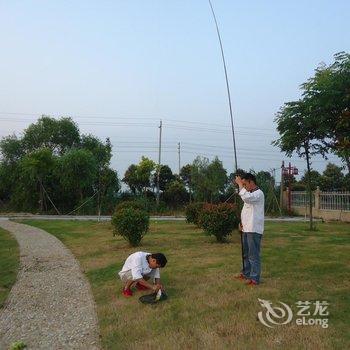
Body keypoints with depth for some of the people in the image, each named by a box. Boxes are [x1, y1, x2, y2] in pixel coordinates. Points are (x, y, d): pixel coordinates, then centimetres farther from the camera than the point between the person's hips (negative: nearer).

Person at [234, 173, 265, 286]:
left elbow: (246, 198, -33)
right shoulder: (249, 194, 17)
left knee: (254, 255, -3)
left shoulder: (259, 193, -12)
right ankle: (246, 273, 31)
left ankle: (254, 278, 5)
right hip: (246, 229, 9)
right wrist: (241, 222, 8)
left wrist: (240, 184, -24)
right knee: (246, 253, 18)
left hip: (254, 229, -9)